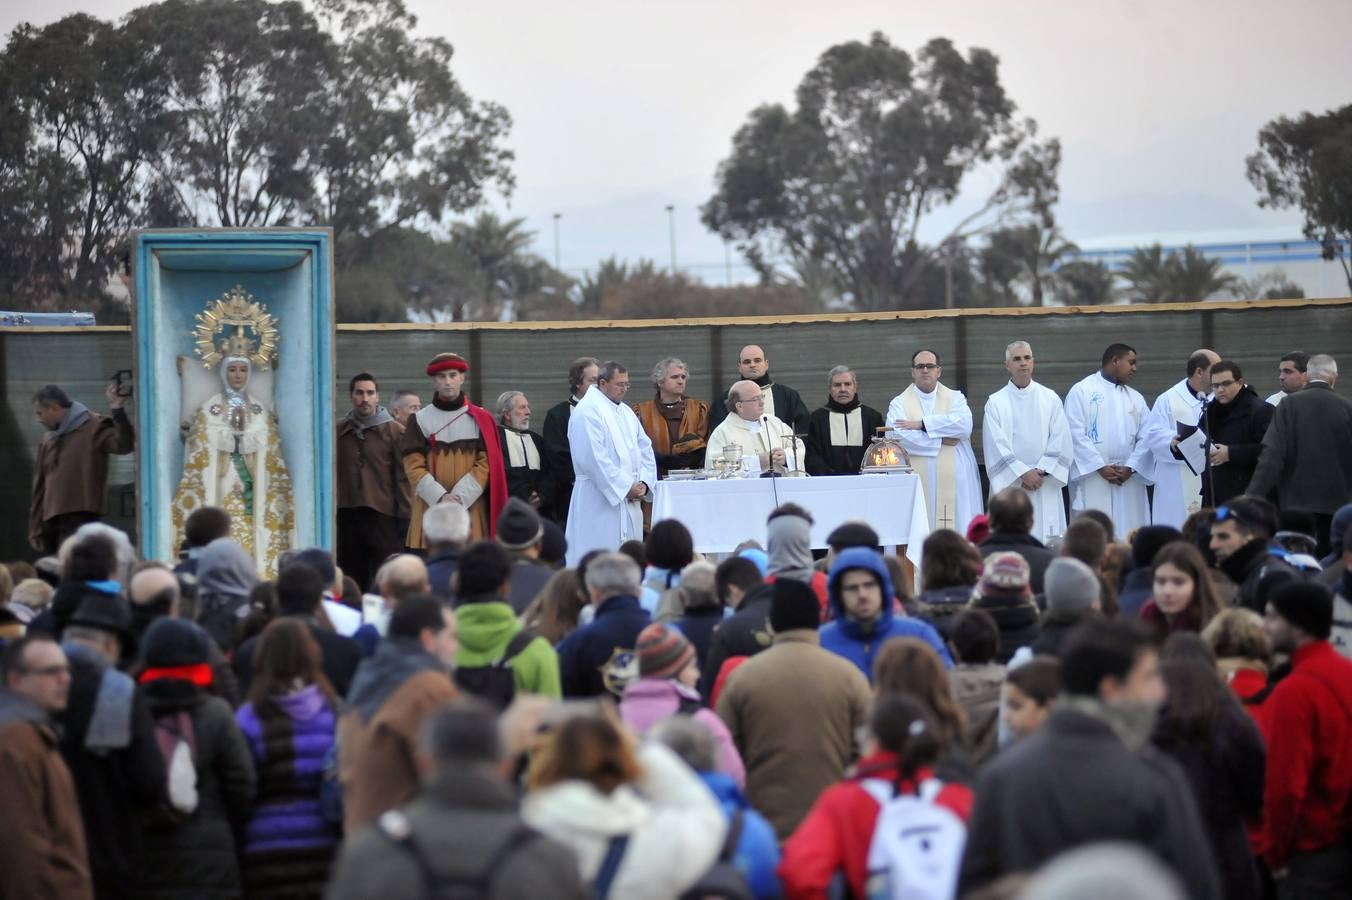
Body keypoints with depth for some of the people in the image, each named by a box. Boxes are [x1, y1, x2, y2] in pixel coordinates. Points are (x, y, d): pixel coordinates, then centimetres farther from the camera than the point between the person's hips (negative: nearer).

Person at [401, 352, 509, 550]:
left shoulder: (480, 420, 8)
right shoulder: (419, 420, 8)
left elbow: (485, 465, 2)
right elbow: (413, 466, 1)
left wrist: (460, 497, -11)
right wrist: (440, 497, -13)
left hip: (471, 509, 0)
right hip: (430, 508, 0)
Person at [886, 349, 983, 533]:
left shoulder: (955, 398, 13)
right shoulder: (899, 403, 10)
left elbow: (963, 425, -8)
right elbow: (897, 437, -9)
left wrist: (921, 424, -9)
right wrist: (941, 440, -8)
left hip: (954, 482, 1)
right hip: (917, 482, -1)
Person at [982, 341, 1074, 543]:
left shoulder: (1050, 399, 9)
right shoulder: (995, 402, 5)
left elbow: (1061, 441, 3)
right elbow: (996, 444, -3)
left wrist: (1042, 472, -9)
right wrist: (1022, 473, -12)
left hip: (1045, 488, 1)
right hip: (1008, 484, -1)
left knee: (1047, 544, -5)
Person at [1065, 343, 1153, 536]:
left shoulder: (1136, 398, 18)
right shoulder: (1082, 391, 2)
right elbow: (1076, 434, -6)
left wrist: (1130, 468, -7)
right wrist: (1100, 467, -13)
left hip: (1129, 481, 5)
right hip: (1092, 479, -5)